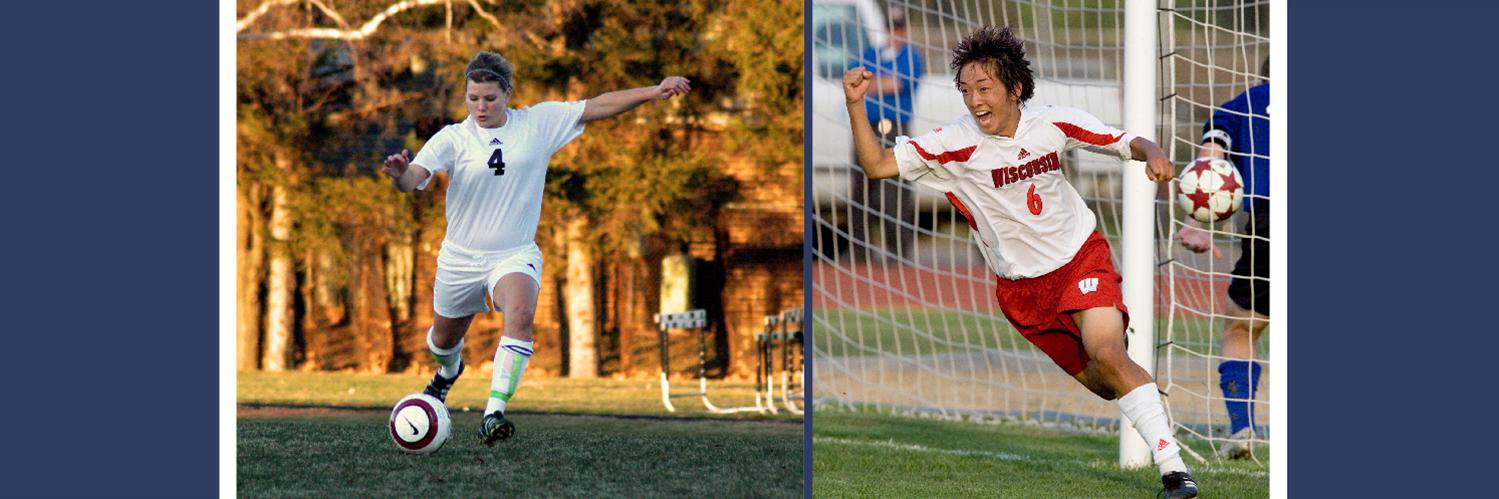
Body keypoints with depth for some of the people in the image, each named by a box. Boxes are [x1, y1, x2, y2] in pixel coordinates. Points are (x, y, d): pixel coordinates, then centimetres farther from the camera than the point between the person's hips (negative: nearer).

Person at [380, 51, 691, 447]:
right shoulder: (452, 139, -8)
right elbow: (413, 179, -21)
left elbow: (598, 106, -1)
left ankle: (493, 414, -39)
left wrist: (654, 92, -8)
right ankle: (449, 370, 59)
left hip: (515, 254, -1)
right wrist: (400, 174, -45)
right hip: (461, 257, 1)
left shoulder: (538, 123, -3)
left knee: (520, 313, -33)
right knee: (445, 339, 19)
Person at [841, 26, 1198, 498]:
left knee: (1105, 352, -26)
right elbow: (877, 165, -18)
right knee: (1104, 384, 3)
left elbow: (1126, 142, 1)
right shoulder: (955, 142, -14)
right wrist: (855, 105, -31)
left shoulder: (1054, 123, -10)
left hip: (1081, 257, -2)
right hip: (1021, 287, 2)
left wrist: (1153, 155, -21)